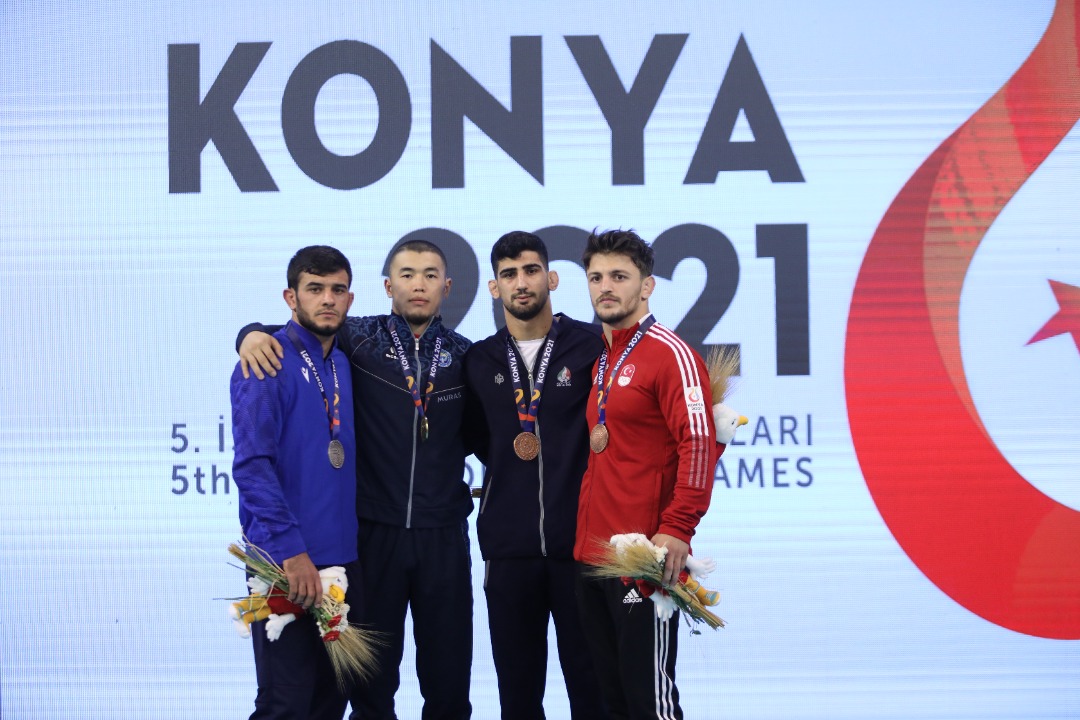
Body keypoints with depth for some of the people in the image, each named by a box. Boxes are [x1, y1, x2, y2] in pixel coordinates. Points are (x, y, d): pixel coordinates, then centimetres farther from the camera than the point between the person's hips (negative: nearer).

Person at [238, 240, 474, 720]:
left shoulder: (465, 355, 6)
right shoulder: (358, 339, 0)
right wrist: (253, 333, -15)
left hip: (443, 535, 1)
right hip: (374, 530, -1)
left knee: (449, 677, 6)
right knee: (371, 677, 7)